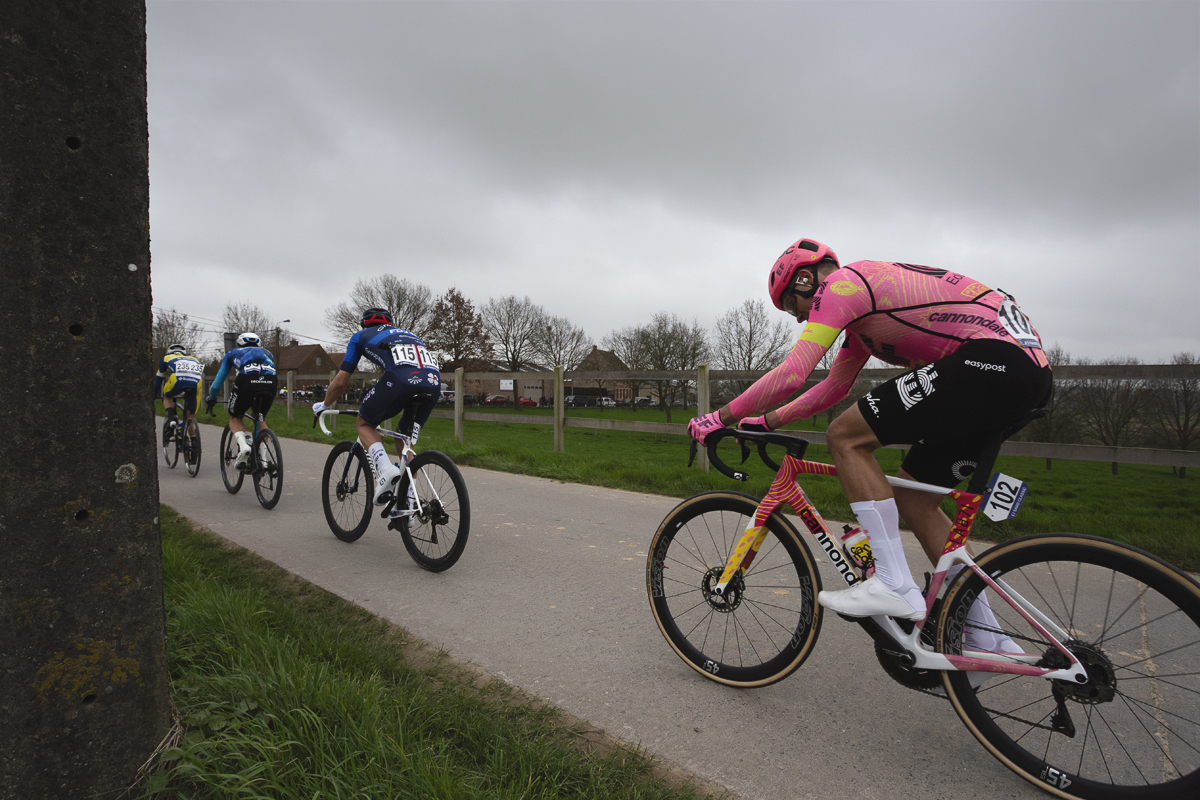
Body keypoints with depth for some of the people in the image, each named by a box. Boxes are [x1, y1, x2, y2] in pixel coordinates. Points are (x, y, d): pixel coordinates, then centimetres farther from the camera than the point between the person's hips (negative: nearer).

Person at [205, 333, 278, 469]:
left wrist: (211, 399, 54)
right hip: (271, 383, 2)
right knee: (261, 419, 26)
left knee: (234, 418, 22)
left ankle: (243, 445, -7)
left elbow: (219, 380, 38)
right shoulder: (267, 353, 39)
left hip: (246, 381, -2)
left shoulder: (233, 353, 35)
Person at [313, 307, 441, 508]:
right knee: (406, 441, 23)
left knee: (364, 424, 21)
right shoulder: (409, 334, 41)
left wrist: (323, 405, 43)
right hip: (433, 384, 4)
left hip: (399, 381, -4)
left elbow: (340, 382, 25)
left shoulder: (361, 336, 29)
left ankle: (386, 469, -5)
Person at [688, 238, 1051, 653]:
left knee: (846, 438, -10)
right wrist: (766, 421, 27)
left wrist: (722, 416, -3)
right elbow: (832, 387, 30)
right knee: (912, 496, 14)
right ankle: (986, 639, 22)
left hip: (992, 357, -11)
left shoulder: (840, 284, -5)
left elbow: (789, 375, -13)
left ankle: (894, 584, -8)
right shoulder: (864, 302, 26)